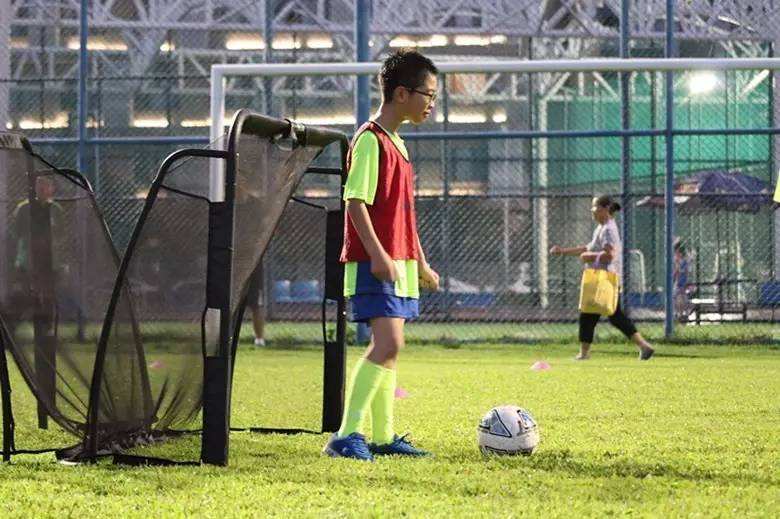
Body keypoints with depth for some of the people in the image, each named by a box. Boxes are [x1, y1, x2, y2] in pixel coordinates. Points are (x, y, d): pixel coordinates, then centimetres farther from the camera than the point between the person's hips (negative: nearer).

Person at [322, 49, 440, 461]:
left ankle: (383, 437, 13)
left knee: (388, 348, 10)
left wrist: (420, 263, 25)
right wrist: (378, 254, -24)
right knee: (388, 343, -18)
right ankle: (347, 435, -19)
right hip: (375, 263, -10)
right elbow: (356, 201, -17)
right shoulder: (370, 140, -10)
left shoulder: (397, 145, 18)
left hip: (399, 264, 10)